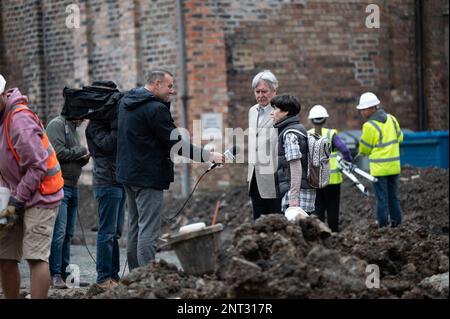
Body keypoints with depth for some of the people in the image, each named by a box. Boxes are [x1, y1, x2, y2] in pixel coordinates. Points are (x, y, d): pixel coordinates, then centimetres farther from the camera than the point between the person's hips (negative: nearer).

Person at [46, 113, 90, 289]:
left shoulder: (74, 129, 21)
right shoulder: (57, 124, -7)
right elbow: (59, 153, -19)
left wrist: (83, 158, 6)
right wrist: (81, 150, -7)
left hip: (72, 187, 9)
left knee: (68, 233, 9)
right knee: (59, 232, -12)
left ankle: (64, 272, 12)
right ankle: (55, 275, -11)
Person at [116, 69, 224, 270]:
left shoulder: (126, 101, 12)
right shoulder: (155, 108, -17)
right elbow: (176, 144, -18)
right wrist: (208, 156, -15)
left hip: (128, 172, 9)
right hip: (149, 176, -9)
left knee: (134, 227, 13)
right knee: (148, 231, -10)